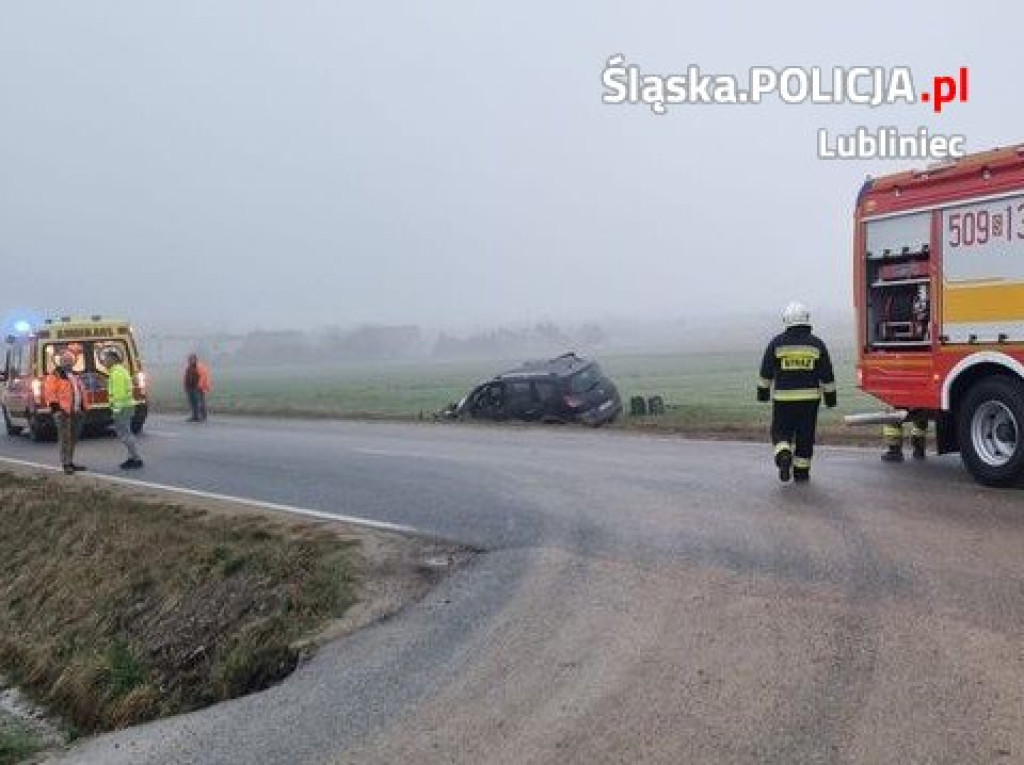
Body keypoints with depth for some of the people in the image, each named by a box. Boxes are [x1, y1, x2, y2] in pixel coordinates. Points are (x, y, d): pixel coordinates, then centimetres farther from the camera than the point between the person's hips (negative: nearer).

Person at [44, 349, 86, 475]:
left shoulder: (74, 375, 19)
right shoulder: (55, 376, -6)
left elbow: (80, 391, 26)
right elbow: (49, 393, -13)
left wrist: (82, 407, 19)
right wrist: (55, 407, -19)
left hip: (76, 412, 8)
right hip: (63, 412, -8)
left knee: (73, 438, 12)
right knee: (65, 438, -9)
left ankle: (70, 462, 19)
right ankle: (66, 464, -8)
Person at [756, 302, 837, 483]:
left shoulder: (777, 343, -3)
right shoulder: (816, 344, 0)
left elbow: (766, 371, 1)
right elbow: (827, 375, 3)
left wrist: (763, 391, 11)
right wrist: (830, 396, 11)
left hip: (783, 398, -1)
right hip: (809, 398, 1)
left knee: (781, 432, 9)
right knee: (805, 435, 10)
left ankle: (784, 457, -18)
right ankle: (801, 472, 15)